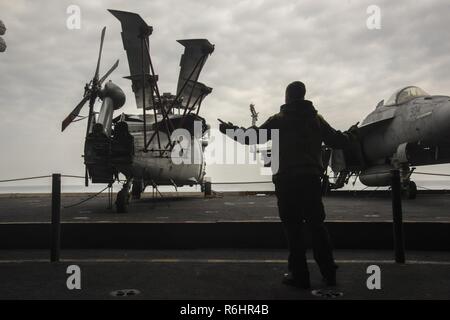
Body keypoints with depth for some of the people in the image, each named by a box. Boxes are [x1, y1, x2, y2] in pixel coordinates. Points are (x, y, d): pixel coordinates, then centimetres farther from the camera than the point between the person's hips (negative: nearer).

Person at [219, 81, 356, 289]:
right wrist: (349, 136, 34)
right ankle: (329, 273, 17)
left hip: (287, 180, -3)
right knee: (316, 225, 13)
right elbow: (336, 141, 11)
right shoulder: (316, 119, 10)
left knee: (293, 227, 2)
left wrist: (230, 130, 13)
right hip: (312, 178, 4)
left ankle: (299, 276, 6)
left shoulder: (279, 119, 0)